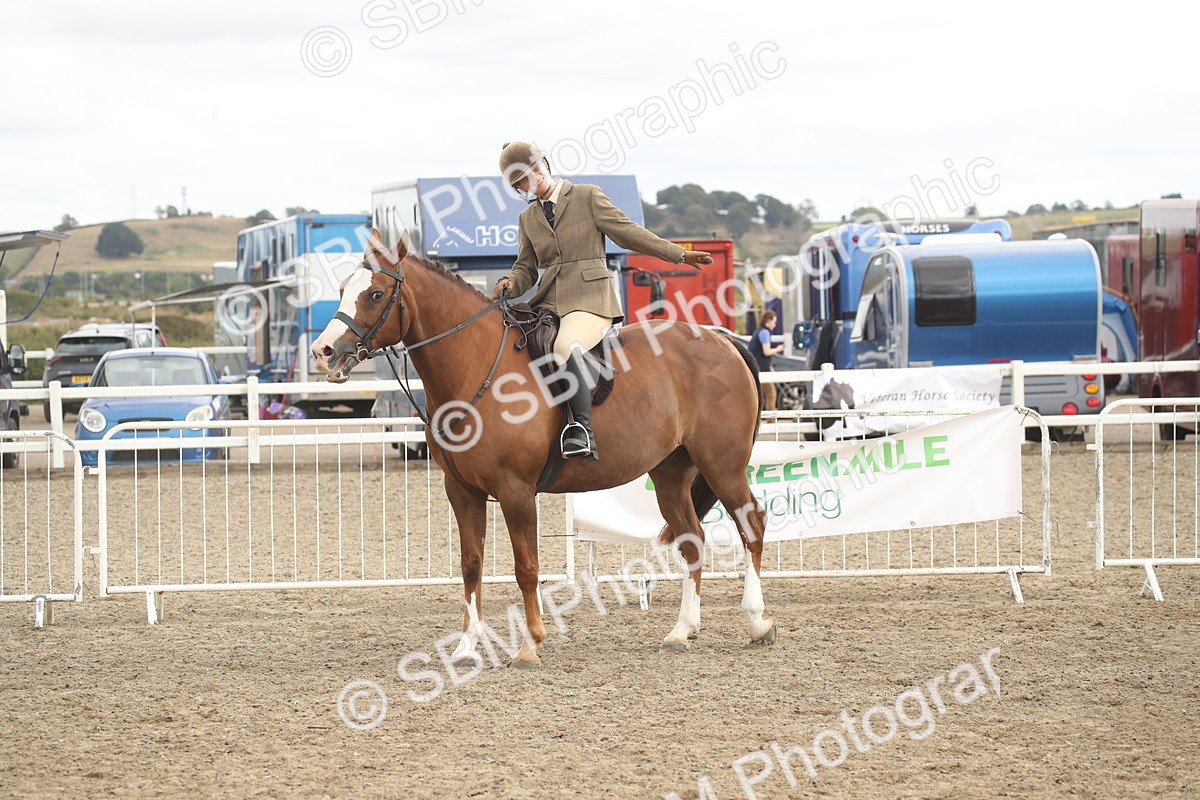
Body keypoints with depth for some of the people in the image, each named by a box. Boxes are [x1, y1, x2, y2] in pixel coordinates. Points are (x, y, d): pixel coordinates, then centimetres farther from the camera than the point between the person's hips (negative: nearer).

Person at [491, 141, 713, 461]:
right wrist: (511, 284, -6)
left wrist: (677, 253, 6)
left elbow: (627, 232, 7)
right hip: (548, 303, 6)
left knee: (565, 347, -36)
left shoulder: (589, 196, 5)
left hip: (589, 300, -6)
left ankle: (583, 430, -39)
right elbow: (526, 268, 18)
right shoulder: (527, 219, 18)